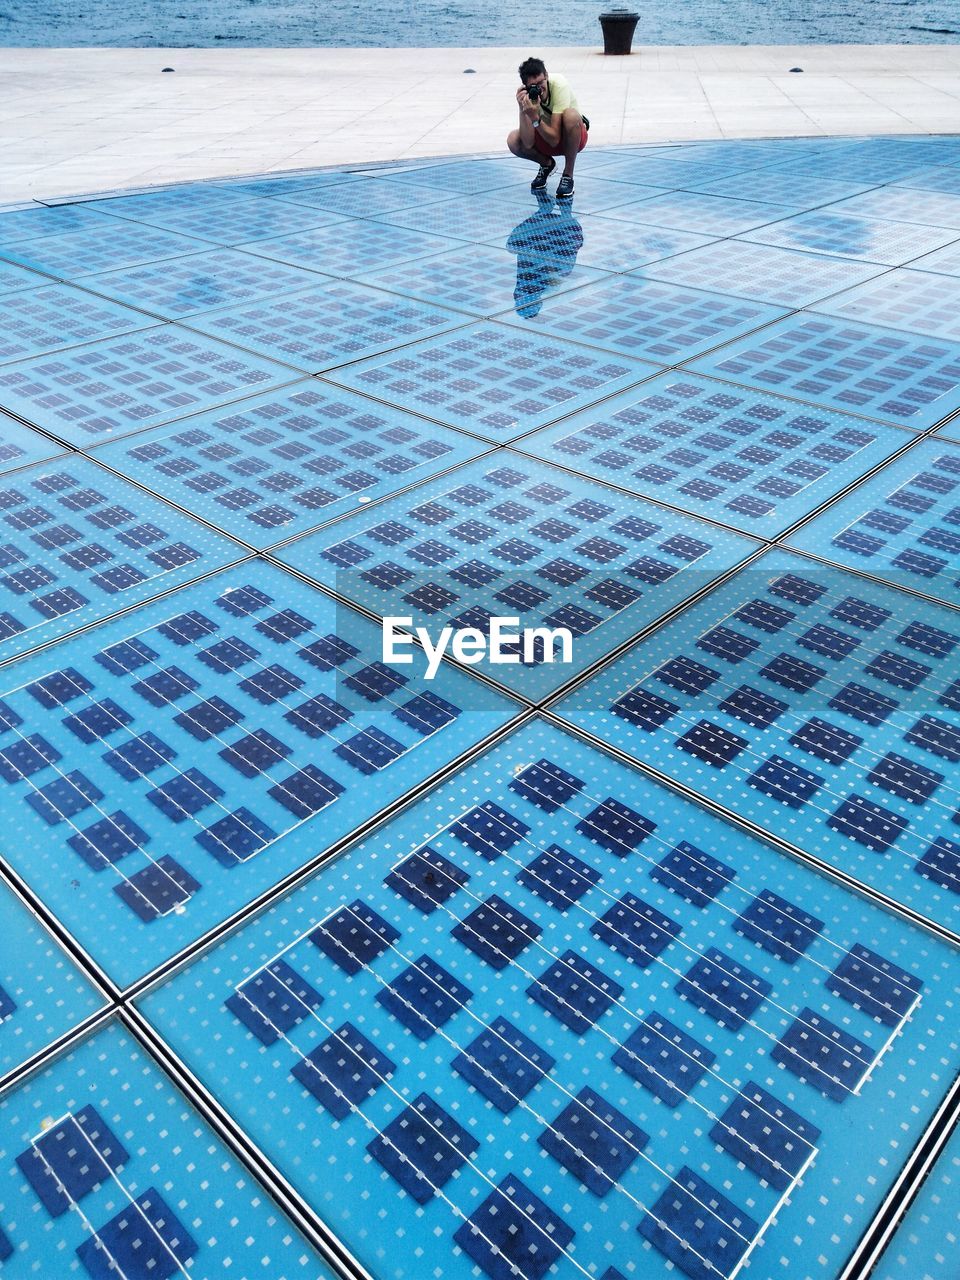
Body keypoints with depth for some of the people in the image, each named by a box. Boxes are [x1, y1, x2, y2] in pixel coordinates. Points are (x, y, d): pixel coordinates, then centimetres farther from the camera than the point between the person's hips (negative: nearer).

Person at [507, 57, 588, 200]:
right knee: (513, 141, -23)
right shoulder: (526, 94, -20)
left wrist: (535, 118, -46)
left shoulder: (559, 85, -29)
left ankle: (568, 175, -17)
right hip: (546, 136, 3)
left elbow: (555, 139, -33)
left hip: (574, 137, -3)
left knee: (571, 115, -37)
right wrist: (522, 110, -39)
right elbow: (528, 143, -29)